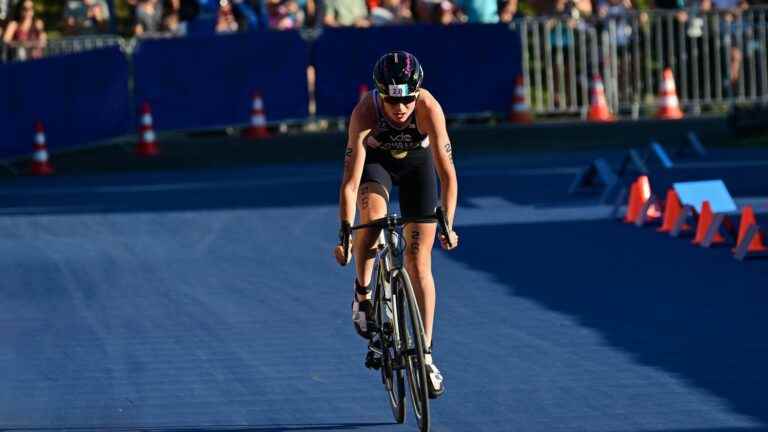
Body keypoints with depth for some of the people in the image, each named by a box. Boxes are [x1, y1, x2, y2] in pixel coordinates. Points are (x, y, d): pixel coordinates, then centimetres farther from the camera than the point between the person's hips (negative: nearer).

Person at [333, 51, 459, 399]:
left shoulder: (429, 108, -36)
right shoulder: (365, 113, -36)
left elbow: (447, 173, -35)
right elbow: (351, 181, -37)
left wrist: (447, 225, -43)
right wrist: (345, 233, -43)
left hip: (416, 161, 1)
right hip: (375, 160, 0)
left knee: (419, 262, -5)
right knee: (373, 216, -34)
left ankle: (426, 355, 2)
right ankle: (363, 293, -8)